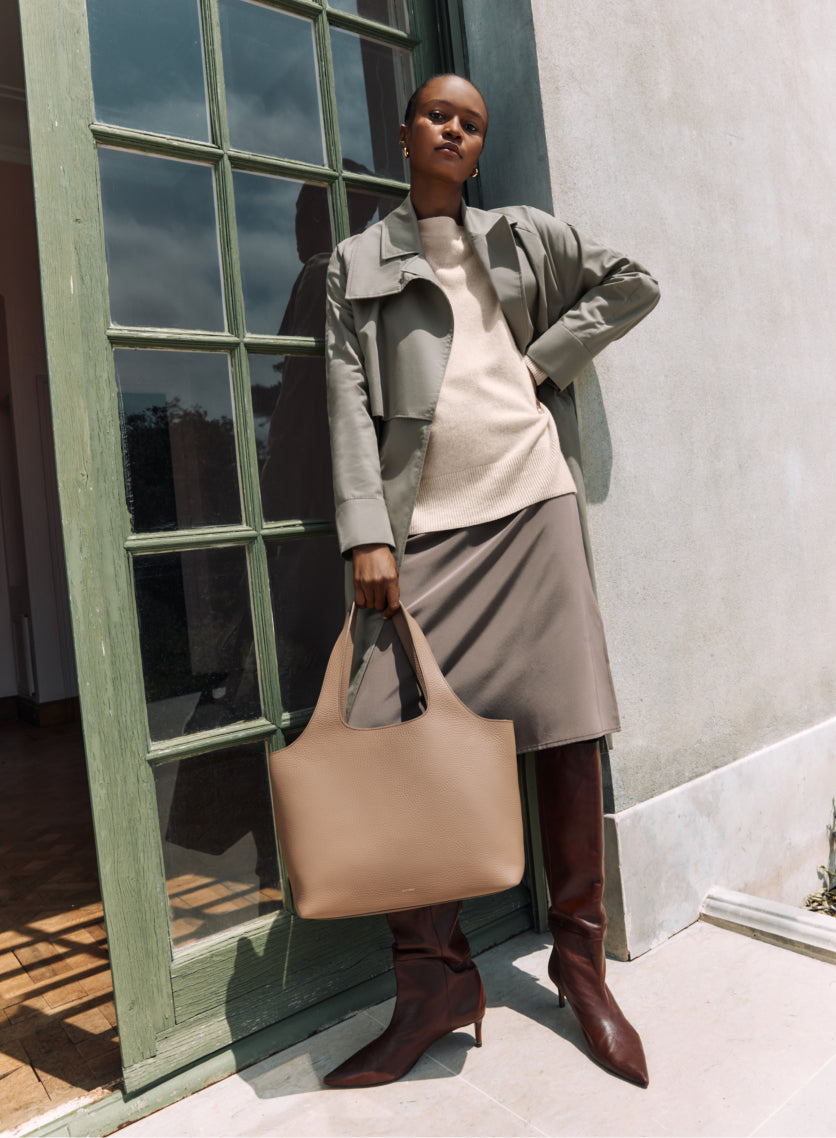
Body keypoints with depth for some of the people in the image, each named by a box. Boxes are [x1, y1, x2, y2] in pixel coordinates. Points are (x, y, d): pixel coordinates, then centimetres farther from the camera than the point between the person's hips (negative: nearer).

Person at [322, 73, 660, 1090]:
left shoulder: (525, 237, 21)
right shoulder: (357, 263, 16)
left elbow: (632, 283, 25)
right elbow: (349, 403, 5)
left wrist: (547, 358, 9)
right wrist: (366, 533, -8)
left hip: (530, 500, 1)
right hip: (420, 521, 0)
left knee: (566, 724, -2)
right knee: (390, 732, -9)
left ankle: (580, 958, 16)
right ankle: (435, 980, 7)